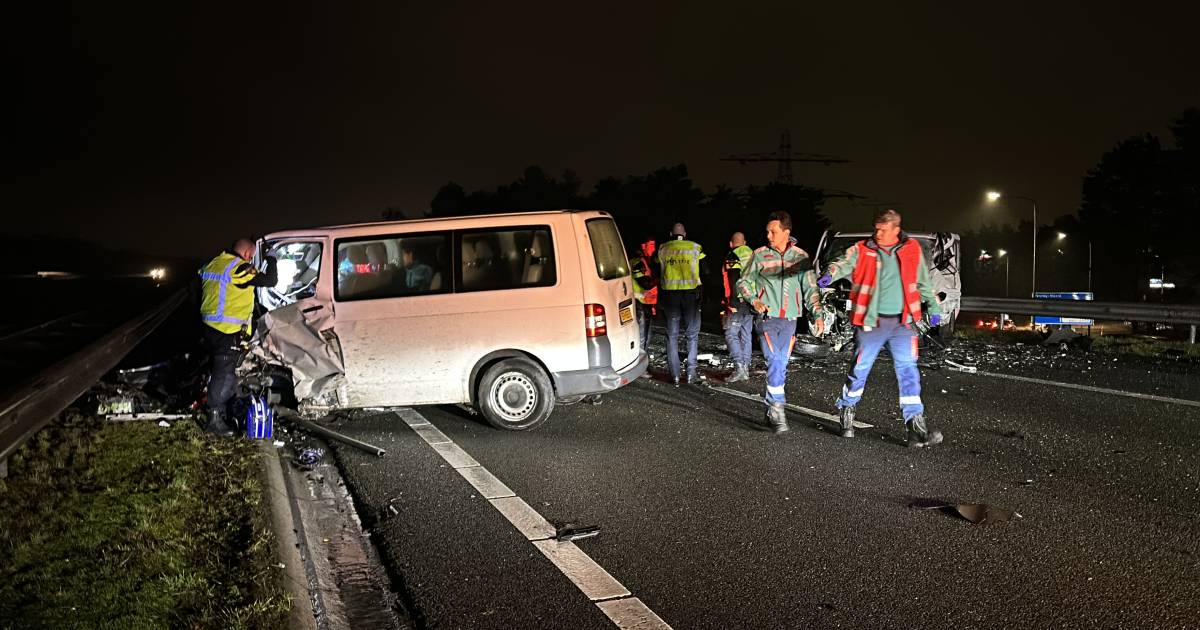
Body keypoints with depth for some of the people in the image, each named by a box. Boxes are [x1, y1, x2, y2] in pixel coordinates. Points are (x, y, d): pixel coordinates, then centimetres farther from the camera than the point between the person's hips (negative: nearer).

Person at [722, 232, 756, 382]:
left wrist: (733, 303, -19)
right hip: (751, 303, 7)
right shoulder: (753, 256, 12)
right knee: (746, 335, 13)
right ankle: (746, 368, 16)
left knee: (731, 335, -4)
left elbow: (734, 282, -19)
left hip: (738, 304, -7)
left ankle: (739, 367, -15)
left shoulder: (732, 258, -10)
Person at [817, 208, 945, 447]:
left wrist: (933, 307, 17)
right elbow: (843, 264, -19)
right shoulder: (862, 250, -2)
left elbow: (923, 282, 17)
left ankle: (916, 427, -2)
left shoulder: (912, 250, 6)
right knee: (860, 368, 7)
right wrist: (830, 275, -40)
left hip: (902, 322, 2)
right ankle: (846, 411, 29)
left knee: (908, 371, -3)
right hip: (871, 321, -2)